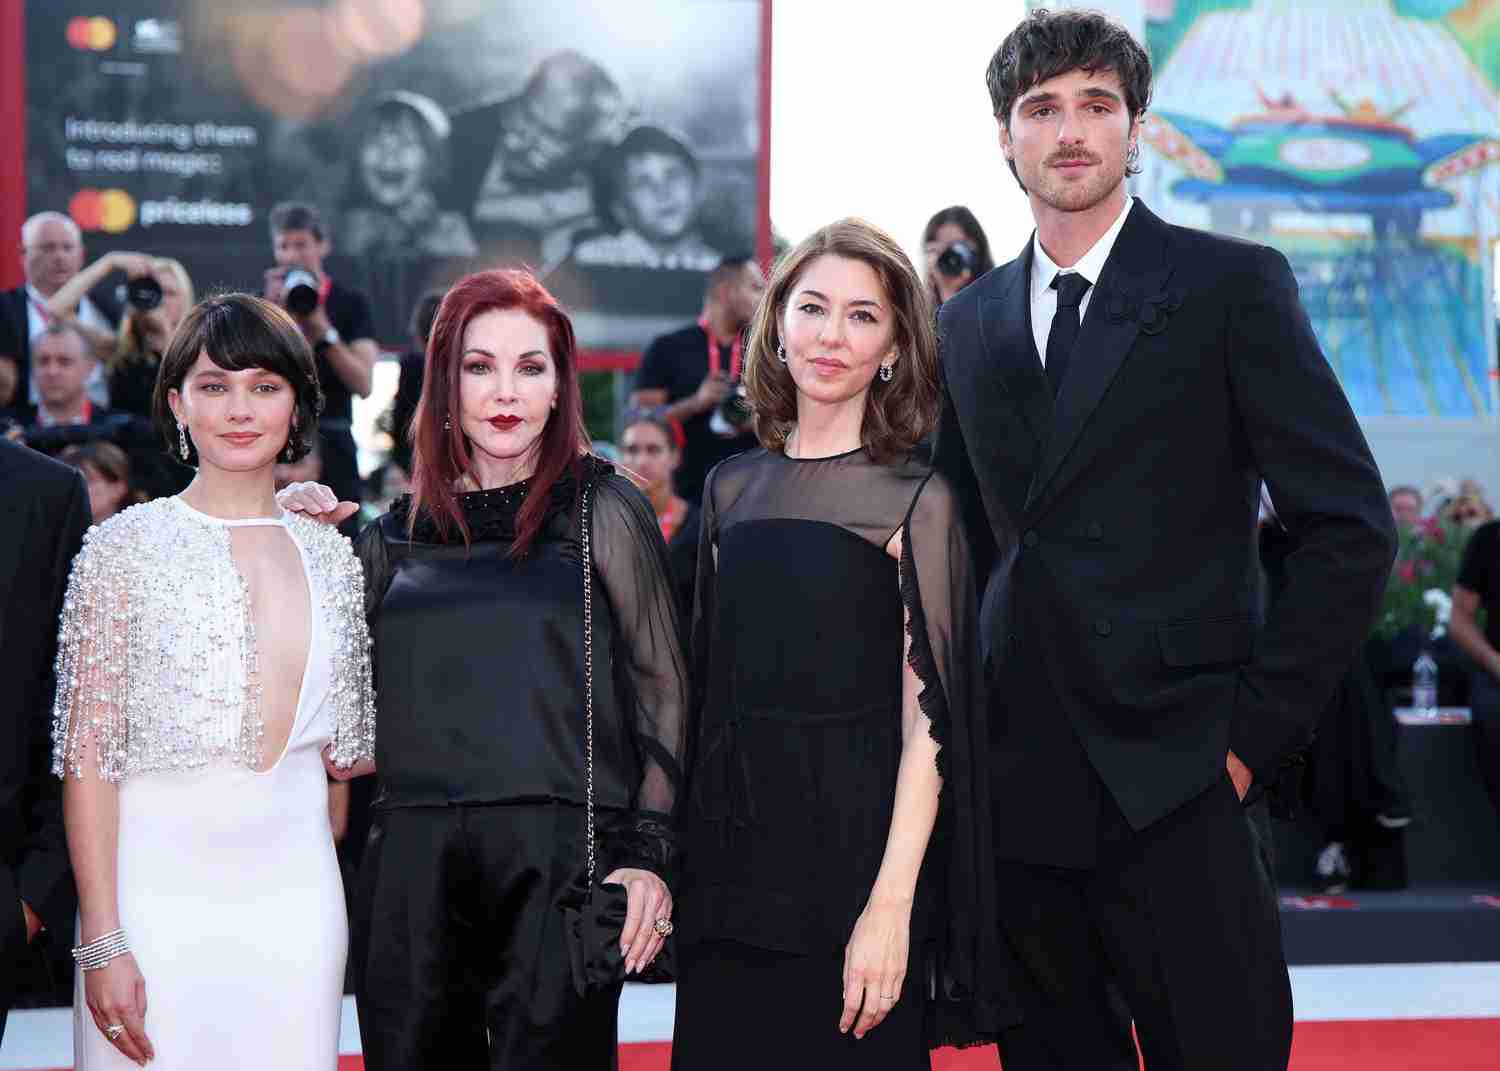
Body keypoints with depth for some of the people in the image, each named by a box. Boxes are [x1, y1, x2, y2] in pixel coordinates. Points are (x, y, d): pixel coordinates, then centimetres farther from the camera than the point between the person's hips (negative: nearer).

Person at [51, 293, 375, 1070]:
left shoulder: (332, 559, 8)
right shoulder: (126, 546, -3)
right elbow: (88, 757, -7)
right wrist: (102, 943, -11)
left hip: (297, 892, 3)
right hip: (158, 883, -3)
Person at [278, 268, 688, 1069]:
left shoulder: (603, 510, 3)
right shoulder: (398, 532, 13)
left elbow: (662, 690, 3)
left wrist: (648, 853, -6)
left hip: (560, 860, -3)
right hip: (413, 868, 3)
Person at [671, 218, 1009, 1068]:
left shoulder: (916, 501, -5)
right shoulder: (734, 488, 9)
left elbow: (926, 720, -10)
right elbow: (713, 685, 13)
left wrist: (891, 905, -17)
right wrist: (678, 860, 8)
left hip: (854, 849, -4)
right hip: (733, 854, 4)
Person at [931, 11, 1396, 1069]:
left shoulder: (1232, 286, -2)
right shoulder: (970, 322, 13)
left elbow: (1350, 525, -5)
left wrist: (1256, 730, -9)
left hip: (1173, 779, -4)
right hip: (1019, 783, 5)